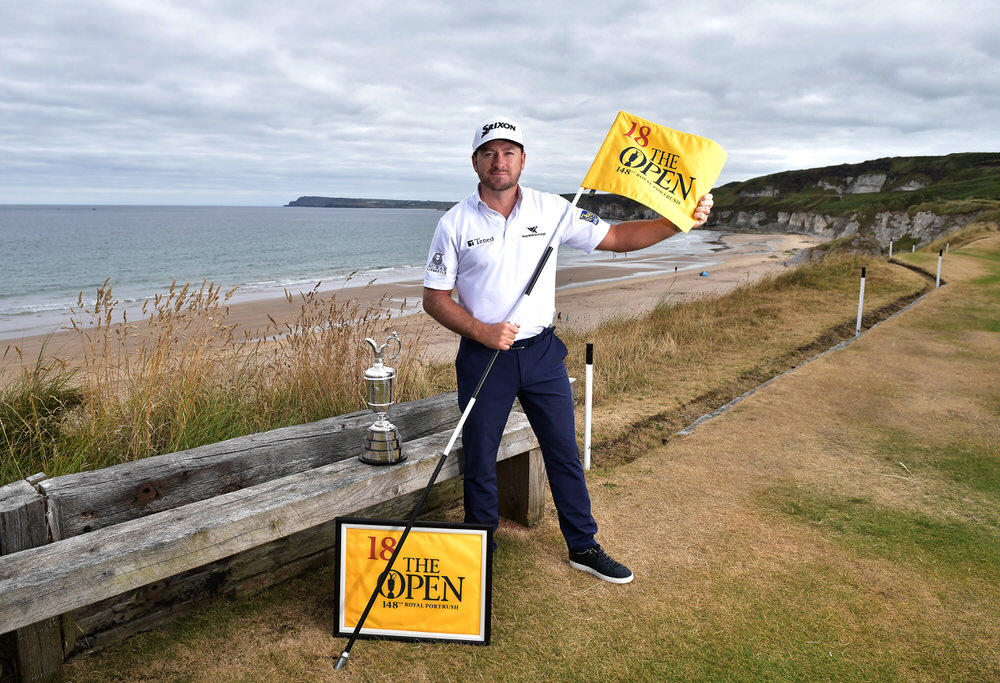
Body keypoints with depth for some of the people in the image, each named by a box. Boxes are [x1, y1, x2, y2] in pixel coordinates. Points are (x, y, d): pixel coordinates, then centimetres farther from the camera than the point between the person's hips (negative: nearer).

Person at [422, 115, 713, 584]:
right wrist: (481, 331, -17)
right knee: (479, 461, 9)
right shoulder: (455, 224, -5)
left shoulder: (551, 210, 0)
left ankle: (584, 547, 27)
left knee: (565, 454, 10)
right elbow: (434, 298, -3)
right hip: (483, 357, -1)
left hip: (542, 351, 2)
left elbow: (616, 237, 2)